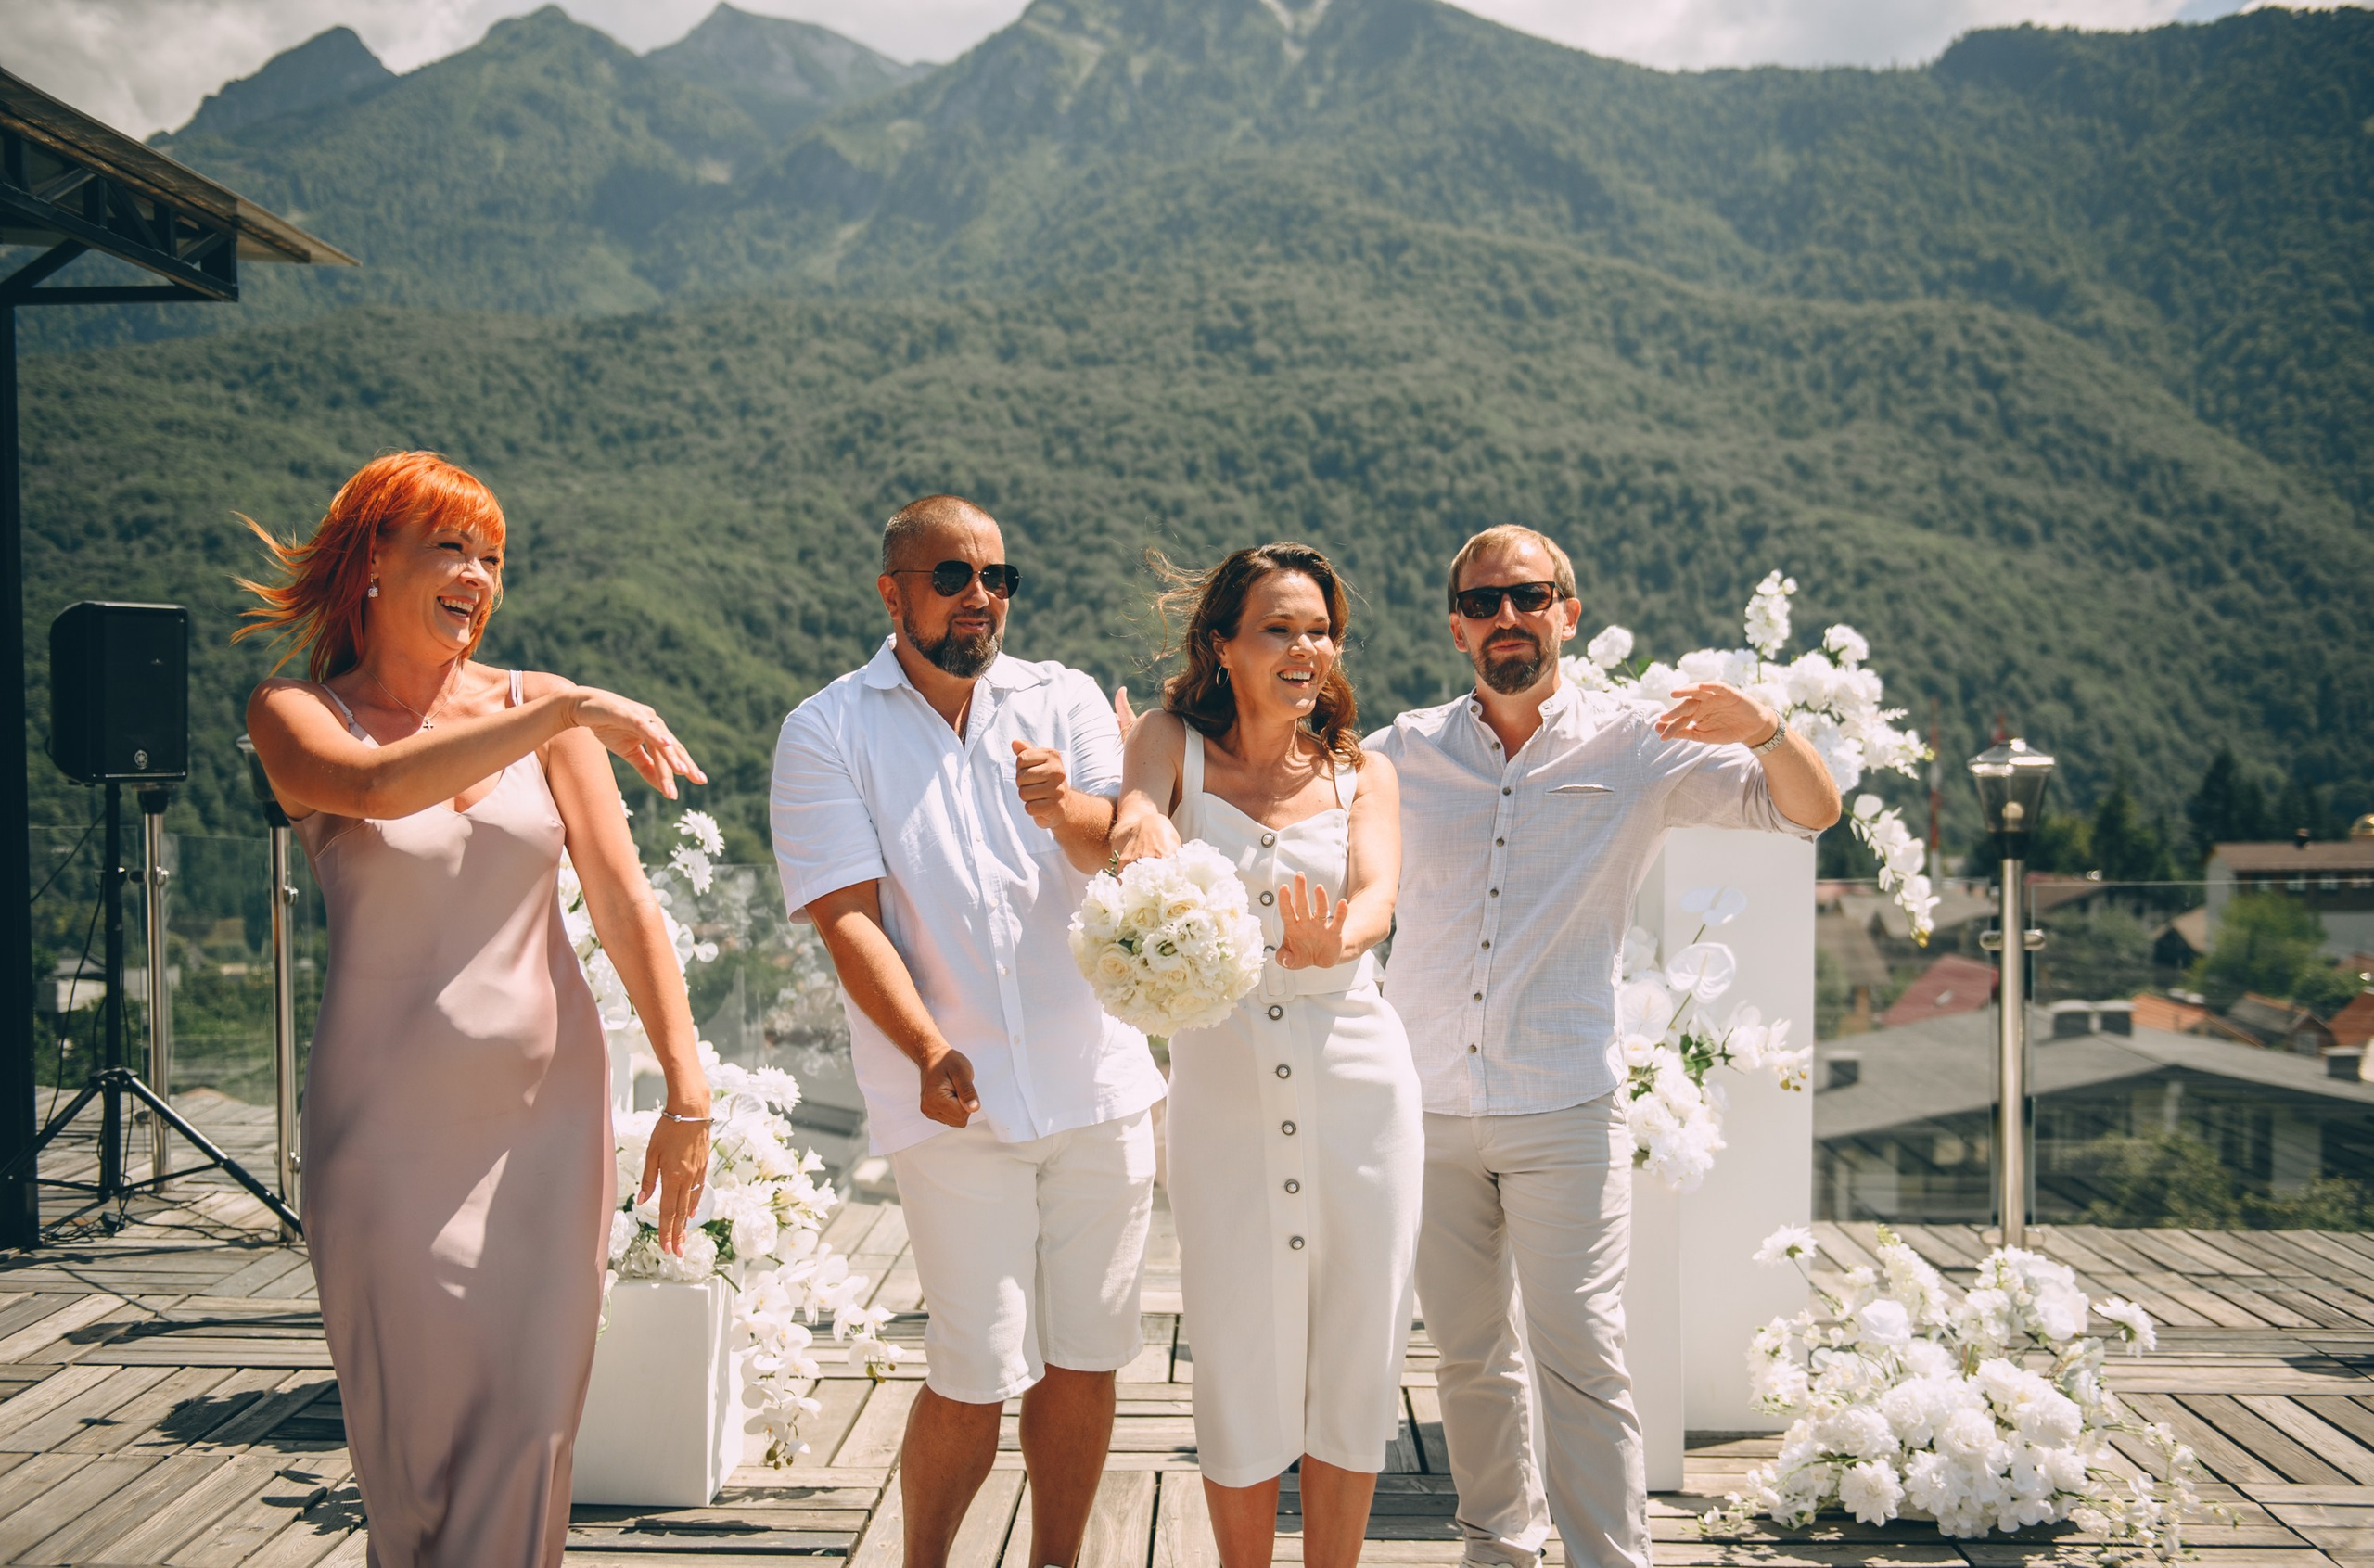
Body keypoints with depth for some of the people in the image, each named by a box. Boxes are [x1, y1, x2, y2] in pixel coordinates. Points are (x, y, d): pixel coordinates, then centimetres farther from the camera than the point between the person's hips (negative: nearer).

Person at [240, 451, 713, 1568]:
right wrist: (575, 713, -24)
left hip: (549, 1108, 2)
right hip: (391, 1123, -2)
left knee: (531, 1424, 1)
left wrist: (687, 1092, -4)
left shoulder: (536, 709, 5)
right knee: (410, 1423, 4)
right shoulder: (295, 714, 0)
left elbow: (626, 907, 3)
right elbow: (376, 785, -24)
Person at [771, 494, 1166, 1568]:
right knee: (978, 1378, -4)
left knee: (1085, 1357, 9)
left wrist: (1067, 809, -27)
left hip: (1098, 1085, 3)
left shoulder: (1065, 703, 9)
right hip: (957, 1106, -3)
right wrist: (929, 1052, -23)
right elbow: (847, 917, -8)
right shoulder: (827, 733, 1)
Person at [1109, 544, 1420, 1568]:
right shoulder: (1176, 745, 4)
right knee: (1239, 1369, 3)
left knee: (1354, 1361, 6)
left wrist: (1332, 943, -36)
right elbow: (1136, 818, -18)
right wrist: (1147, 837, -44)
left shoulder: (1362, 775, 7)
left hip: (1357, 1086, 2)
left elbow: (1377, 898, -11)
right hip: (1223, 1087, -1)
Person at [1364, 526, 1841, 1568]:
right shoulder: (1404, 752, 6)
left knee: (1580, 1354, -9)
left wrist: (1762, 728, -20)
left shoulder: (1632, 750, 1)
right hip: (1426, 1105, 3)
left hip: (1564, 1110, -3)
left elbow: (1810, 811, 1)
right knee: (1465, 1352, 11)